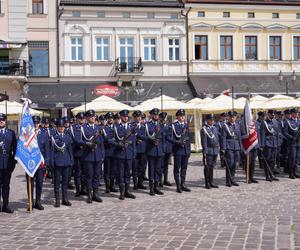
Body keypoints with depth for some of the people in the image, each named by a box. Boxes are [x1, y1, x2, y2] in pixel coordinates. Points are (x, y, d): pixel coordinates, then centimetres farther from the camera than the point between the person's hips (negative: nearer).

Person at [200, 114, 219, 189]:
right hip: (208, 150, -6)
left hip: (215, 150, 7)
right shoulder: (204, 129, -7)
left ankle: (211, 182, 19)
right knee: (207, 167, 0)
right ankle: (207, 183, 7)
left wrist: (218, 149, 13)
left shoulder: (215, 128, 14)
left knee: (212, 167, 12)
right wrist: (205, 152, -15)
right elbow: (204, 141, -11)